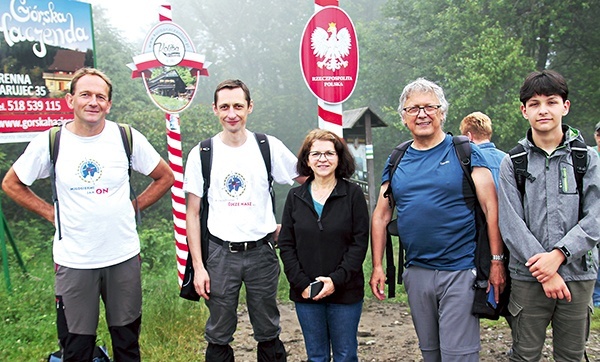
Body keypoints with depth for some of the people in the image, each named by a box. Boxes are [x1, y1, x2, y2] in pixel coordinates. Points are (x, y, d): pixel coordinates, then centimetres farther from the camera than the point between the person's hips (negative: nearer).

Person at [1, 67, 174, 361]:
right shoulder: (49, 141, -5)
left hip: (124, 257, 1)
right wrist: (51, 214, 0)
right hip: (73, 262, -1)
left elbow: (165, 177, 8)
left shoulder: (128, 138, -4)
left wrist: (133, 206, 0)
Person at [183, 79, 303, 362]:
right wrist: (198, 265, -4)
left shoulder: (270, 147, -1)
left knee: (268, 334, 12)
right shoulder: (202, 154, 0)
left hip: (262, 252, 0)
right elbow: (193, 213, 1)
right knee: (218, 336, 10)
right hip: (220, 253, 0)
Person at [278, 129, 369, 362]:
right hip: (305, 293, 2)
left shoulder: (353, 194, -3)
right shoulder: (295, 197, 4)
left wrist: (336, 280, -15)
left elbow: (360, 243, -7)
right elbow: (286, 245, 3)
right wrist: (302, 284, -8)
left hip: (345, 292, -2)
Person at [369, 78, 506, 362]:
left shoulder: (465, 152, -3)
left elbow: (491, 207, -6)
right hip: (416, 272, 4)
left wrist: (497, 261, -11)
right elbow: (381, 216, 10)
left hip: (460, 271, -4)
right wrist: (377, 266, 5)